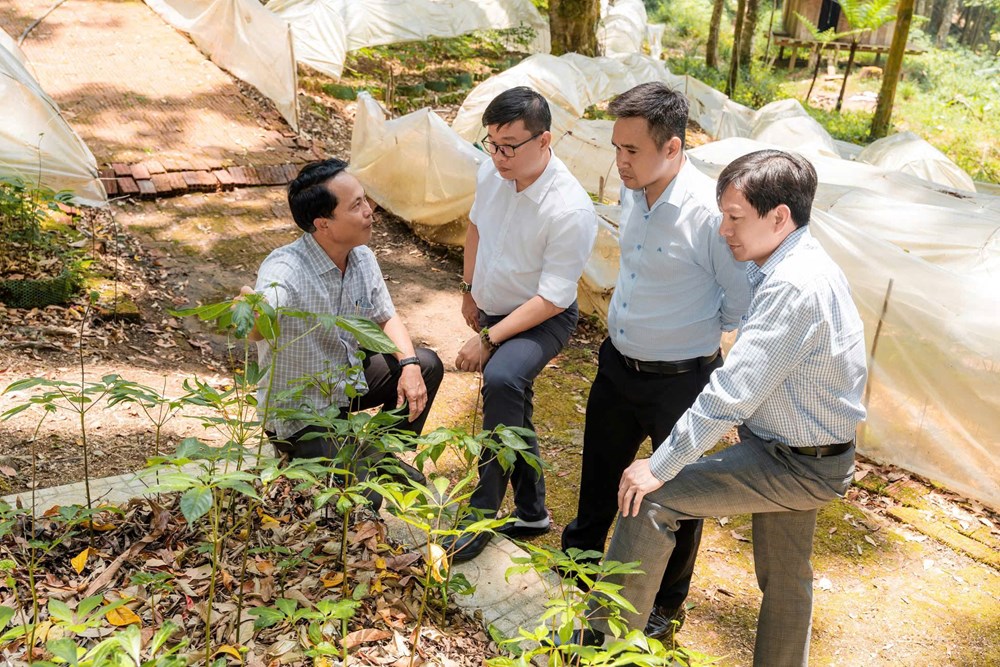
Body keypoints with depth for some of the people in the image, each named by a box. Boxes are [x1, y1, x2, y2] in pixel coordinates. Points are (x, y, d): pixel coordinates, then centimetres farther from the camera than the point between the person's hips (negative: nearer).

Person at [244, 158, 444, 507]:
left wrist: (409, 364, -12)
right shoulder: (284, 269, -30)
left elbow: (387, 317, 6)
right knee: (361, 500, -18)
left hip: (348, 379, 8)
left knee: (427, 365, -4)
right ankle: (297, 455, 14)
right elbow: (257, 329, -49)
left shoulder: (362, 257, -7)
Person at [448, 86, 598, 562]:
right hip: (494, 309, 8)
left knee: (502, 380, -36)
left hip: (542, 321, -7)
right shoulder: (491, 172, -9)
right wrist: (469, 290, 16)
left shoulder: (571, 210, -28)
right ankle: (531, 512, 39)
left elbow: (552, 298, -25)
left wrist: (488, 340, -25)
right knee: (512, 413, 18)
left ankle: (482, 515, -21)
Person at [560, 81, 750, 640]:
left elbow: (744, 305, -16)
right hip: (617, 363, 6)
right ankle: (580, 556, 51)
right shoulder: (631, 192, -4)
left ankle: (667, 604, 39)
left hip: (679, 380, -6)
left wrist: (695, 332, -2)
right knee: (600, 468, 24)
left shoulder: (710, 212, -26)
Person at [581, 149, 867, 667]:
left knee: (648, 498, -10)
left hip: (796, 464, -10)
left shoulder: (794, 288, -29)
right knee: (785, 578, 24)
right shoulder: (799, 265, 3)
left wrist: (661, 466, -24)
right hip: (803, 454, 10)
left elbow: (731, 393, -30)